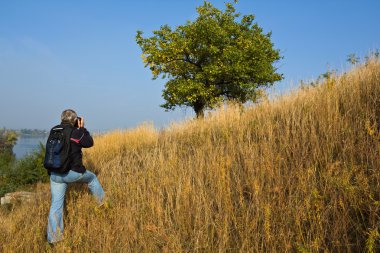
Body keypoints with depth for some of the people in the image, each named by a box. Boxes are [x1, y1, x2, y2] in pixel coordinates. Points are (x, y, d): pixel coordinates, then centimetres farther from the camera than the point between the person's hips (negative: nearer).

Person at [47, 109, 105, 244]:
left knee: (56, 204, 9)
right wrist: (82, 128, 8)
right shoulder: (76, 132, -10)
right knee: (92, 177, 26)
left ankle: (53, 236, 9)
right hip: (73, 172, -4)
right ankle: (102, 202, 44)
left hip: (55, 174, 5)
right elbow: (89, 143, 3)